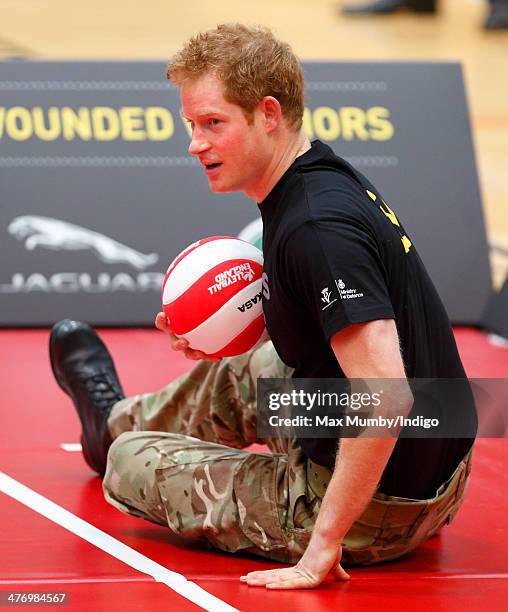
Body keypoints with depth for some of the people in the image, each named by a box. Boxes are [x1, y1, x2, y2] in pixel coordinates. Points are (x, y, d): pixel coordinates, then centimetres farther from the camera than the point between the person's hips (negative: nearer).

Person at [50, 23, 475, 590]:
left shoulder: (316, 229, -27)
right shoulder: (328, 179, 4)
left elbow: (387, 397, -35)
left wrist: (323, 545, -31)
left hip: (373, 513, -8)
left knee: (131, 460, 13)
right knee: (235, 369, 33)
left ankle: (119, 439, 51)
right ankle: (118, 419, 64)